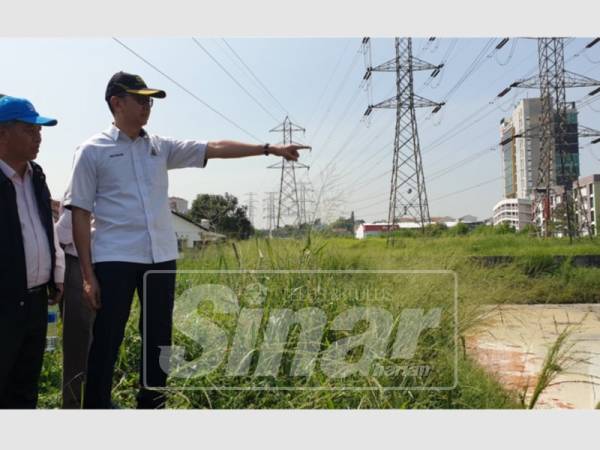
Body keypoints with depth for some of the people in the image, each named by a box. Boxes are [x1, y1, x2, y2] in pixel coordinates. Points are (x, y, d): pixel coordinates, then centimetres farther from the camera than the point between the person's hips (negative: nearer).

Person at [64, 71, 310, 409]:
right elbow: (80, 214, -3)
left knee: (159, 339, 12)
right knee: (107, 341, 1)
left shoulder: (161, 147, 11)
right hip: (114, 259, -5)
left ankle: (153, 405, 27)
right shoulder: (93, 151, -1)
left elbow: (215, 148, 8)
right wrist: (88, 273, -8)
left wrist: (270, 149, 3)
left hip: (161, 257, 5)